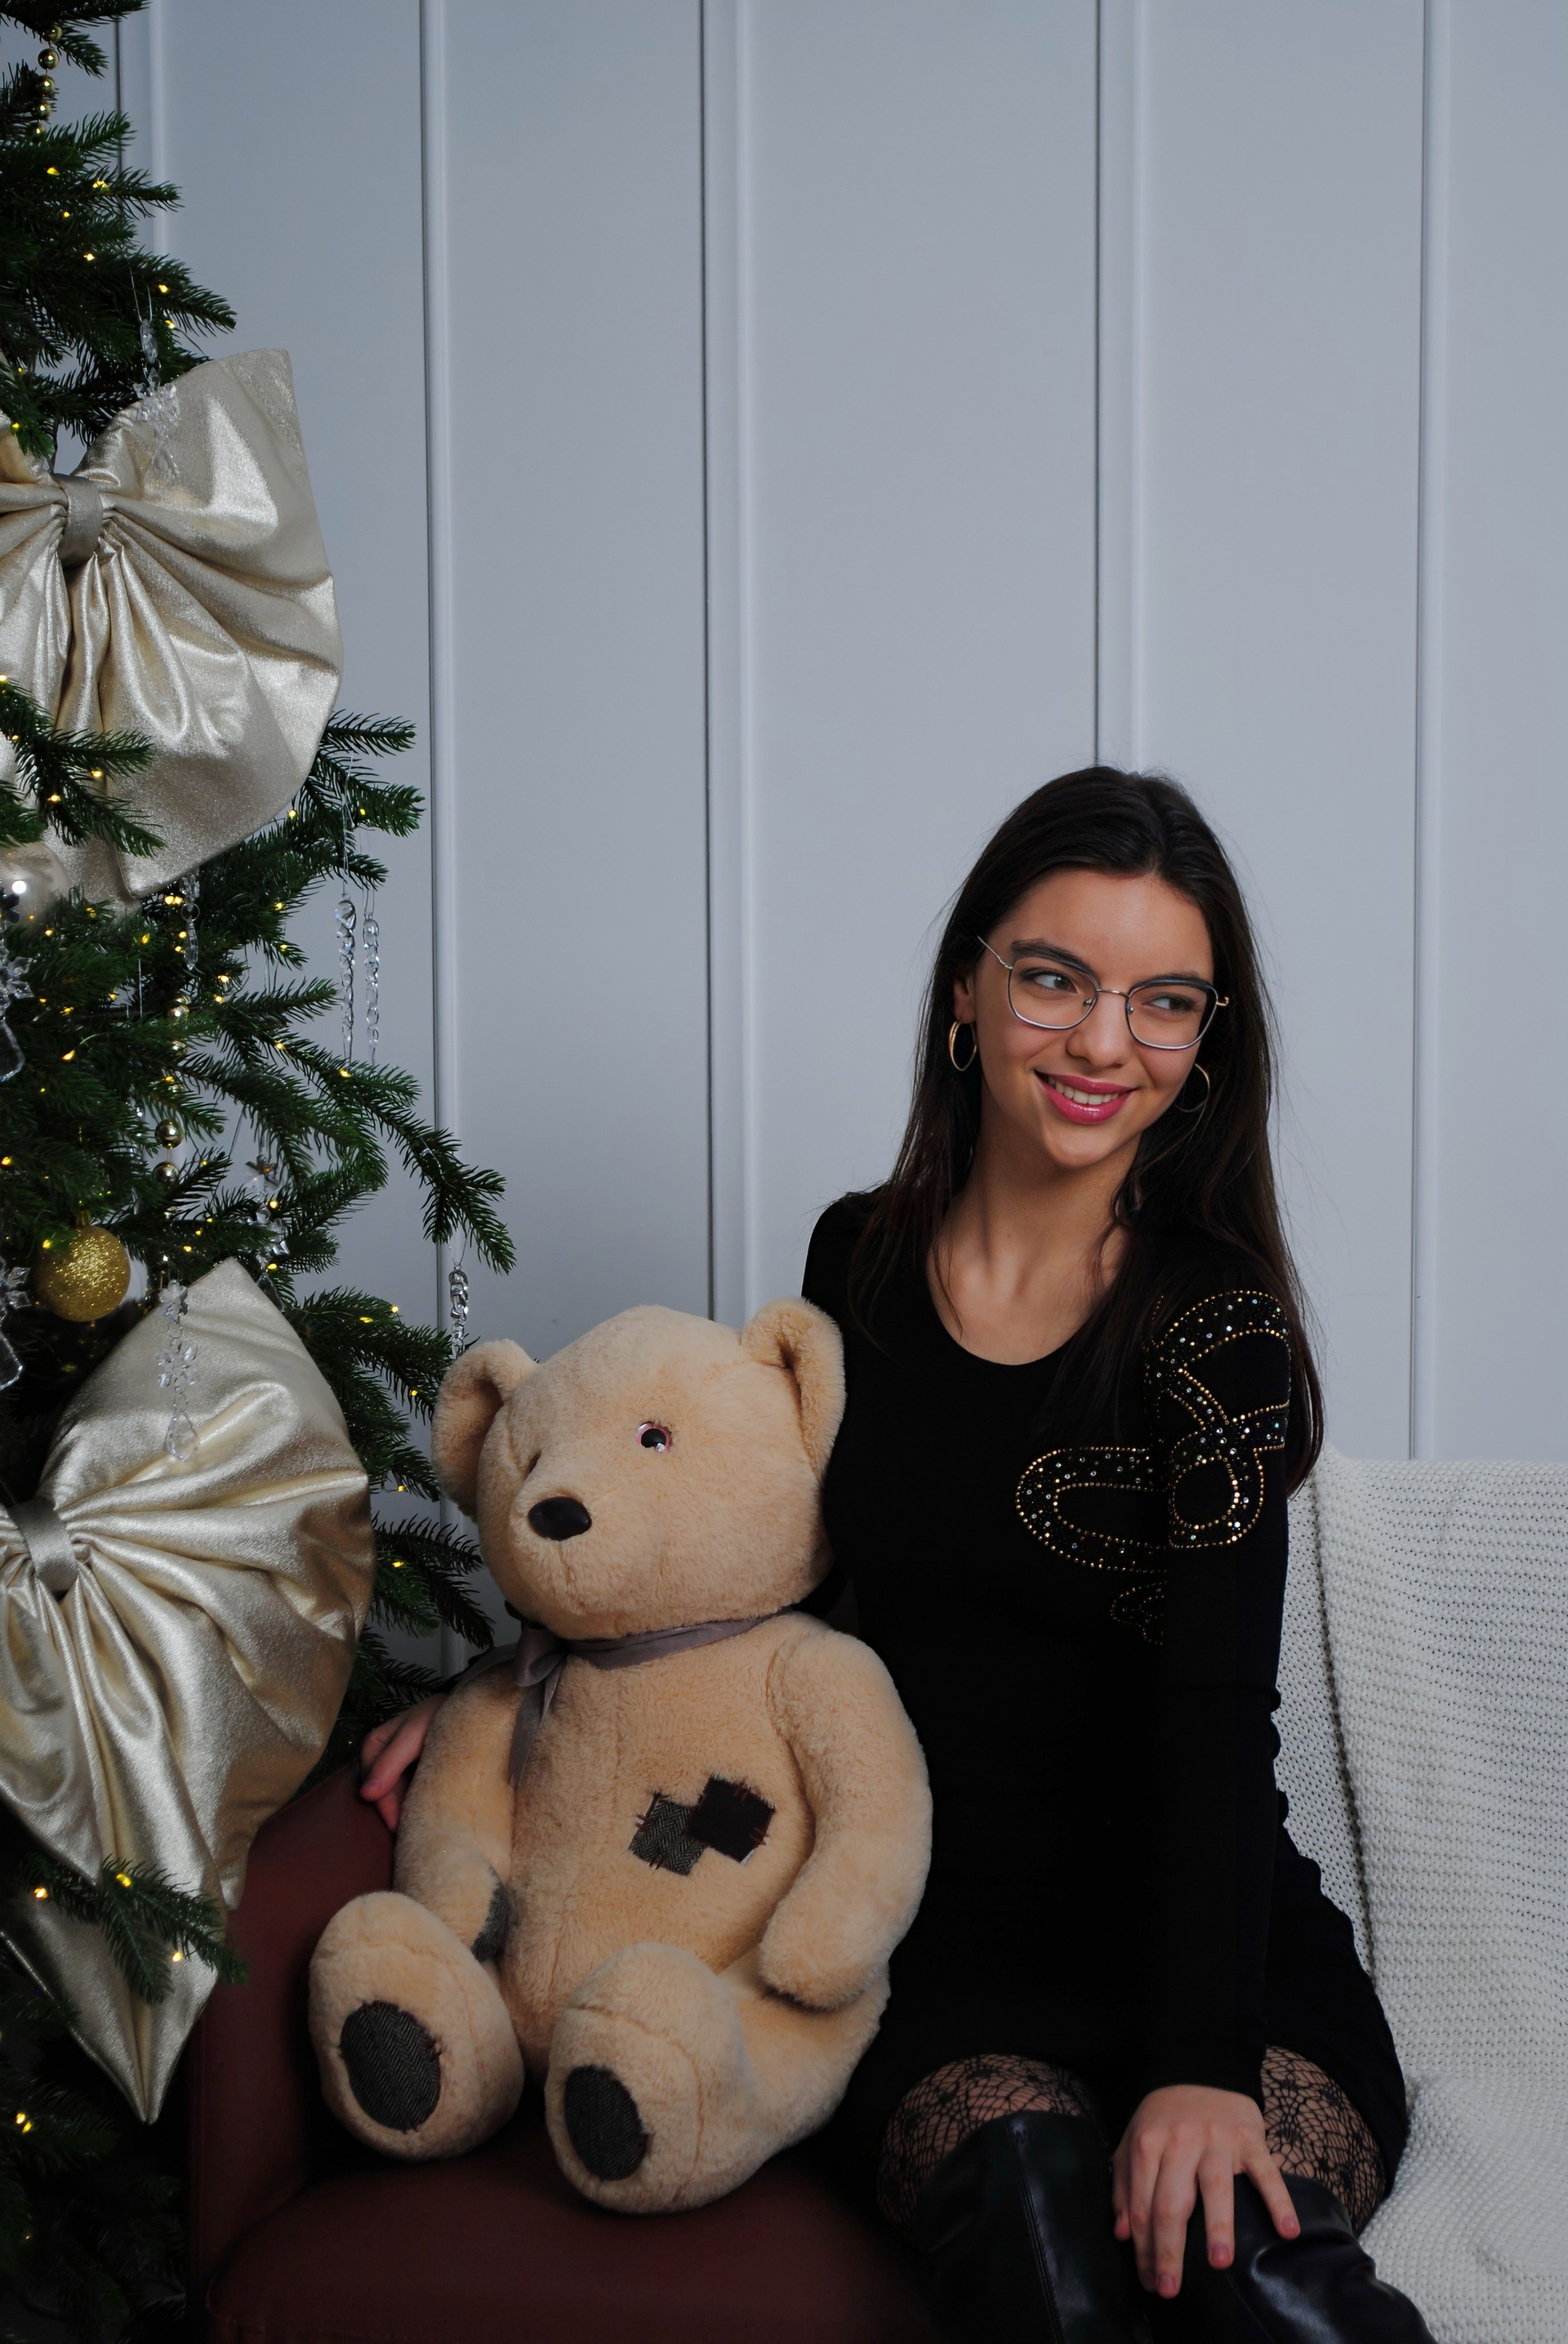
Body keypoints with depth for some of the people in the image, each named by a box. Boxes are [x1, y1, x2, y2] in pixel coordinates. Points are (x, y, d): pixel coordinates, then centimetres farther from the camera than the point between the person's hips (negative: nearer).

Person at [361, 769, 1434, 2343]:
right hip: (945, 1945, 2)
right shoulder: (859, 1262, 5)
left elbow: (1215, 1714, -17)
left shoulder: (1219, 1324, -7)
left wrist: (1200, 2064, -29)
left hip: (1220, 1937, -1)